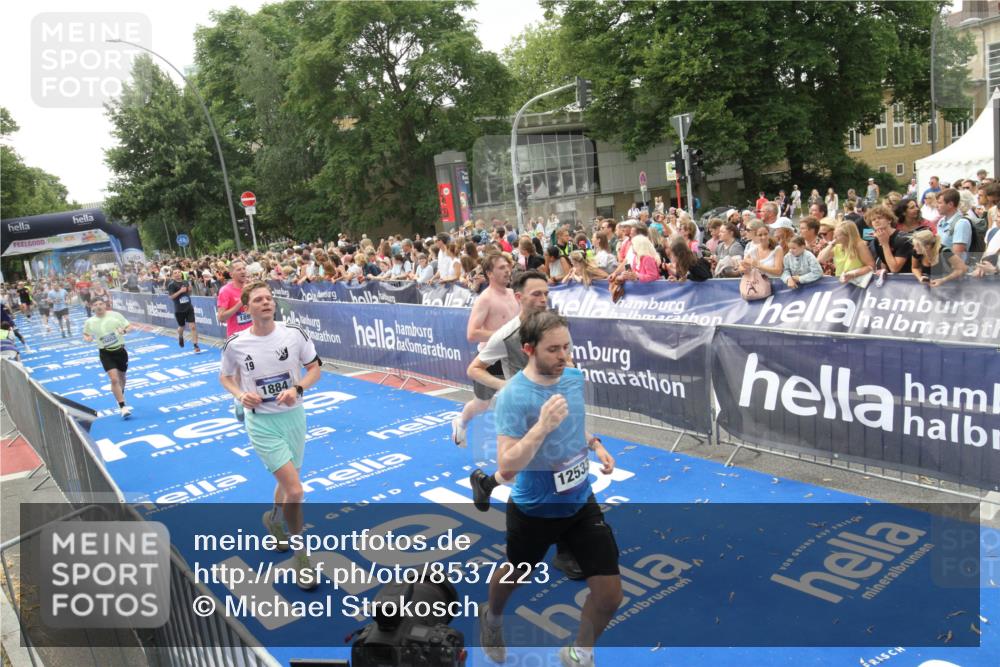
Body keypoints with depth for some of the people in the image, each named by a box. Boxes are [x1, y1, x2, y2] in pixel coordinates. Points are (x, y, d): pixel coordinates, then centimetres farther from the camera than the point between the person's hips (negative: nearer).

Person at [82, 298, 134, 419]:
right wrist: (87, 338, -11)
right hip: (105, 353, -2)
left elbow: (129, 326, 1)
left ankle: (121, 400, 46)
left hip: (120, 350, 2)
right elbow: (86, 335, 13)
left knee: (122, 378, 18)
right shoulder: (89, 322, -4)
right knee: (114, 379, -17)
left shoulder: (115, 315, -6)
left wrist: (124, 330, -20)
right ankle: (123, 408, -12)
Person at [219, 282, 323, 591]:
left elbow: (314, 368, 2)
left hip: (294, 416, 3)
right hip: (261, 422, -3)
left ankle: (274, 520, 54)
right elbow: (225, 377, 8)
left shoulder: (294, 334, -8)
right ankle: (300, 554, 9)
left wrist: (297, 388, -16)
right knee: (295, 492, -13)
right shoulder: (235, 344, -9)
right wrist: (241, 395, -12)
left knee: (287, 484, 20)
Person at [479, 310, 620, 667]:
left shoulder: (575, 377, -5)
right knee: (513, 575, 22)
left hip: (581, 502, 5)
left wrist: (595, 444, -2)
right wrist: (542, 425, -39)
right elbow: (506, 467, -29)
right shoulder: (513, 395, -25)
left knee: (610, 594, 1)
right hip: (534, 509, -4)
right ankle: (492, 618, 59)